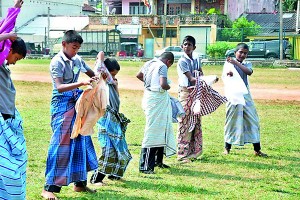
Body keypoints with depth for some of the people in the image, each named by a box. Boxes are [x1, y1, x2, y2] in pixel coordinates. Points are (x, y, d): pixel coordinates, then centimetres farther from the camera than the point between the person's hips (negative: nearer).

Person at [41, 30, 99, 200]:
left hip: (76, 104, 7)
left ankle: (80, 183, 21)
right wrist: (81, 83, -33)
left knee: (81, 141, 9)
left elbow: (90, 73, 24)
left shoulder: (77, 59, 8)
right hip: (62, 105, -7)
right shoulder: (57, 62, -12)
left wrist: (96, 77, 1)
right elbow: (59, 87, -23)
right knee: (61, 145, -11)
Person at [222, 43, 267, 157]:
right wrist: (227, 75, -24)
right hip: (233, 96, -2)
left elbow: (249, 72, -15)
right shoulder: (228, 64, 2)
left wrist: (236, 63, -25)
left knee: (253, 121, 0)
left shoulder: (247, 65, 8)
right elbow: (225, 82, -1)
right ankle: (227, 148, 17)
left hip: (245, 96, 2)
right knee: (231, 121, 4)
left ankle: (257, 150, 4)